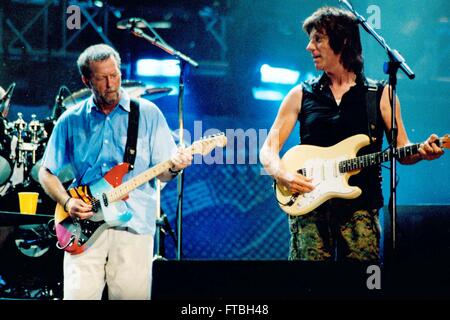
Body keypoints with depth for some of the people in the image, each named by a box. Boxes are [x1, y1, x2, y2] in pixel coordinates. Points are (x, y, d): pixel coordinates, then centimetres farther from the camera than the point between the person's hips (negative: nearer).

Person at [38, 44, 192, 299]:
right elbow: (47, 172, 14)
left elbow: (161, 172, 7)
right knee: (79, 296, -12)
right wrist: (67, 202, -4)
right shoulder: (71, 121, 10)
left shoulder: (148, 114, 6)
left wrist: (174, 167, -17)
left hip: (134, 227, 0)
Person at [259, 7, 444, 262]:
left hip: (360, 205, -1)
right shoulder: (301, 95, 12)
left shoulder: (381, 94, 10)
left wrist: (422, 152, -13)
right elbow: (269, 148, 10)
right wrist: (283, 175, -11)